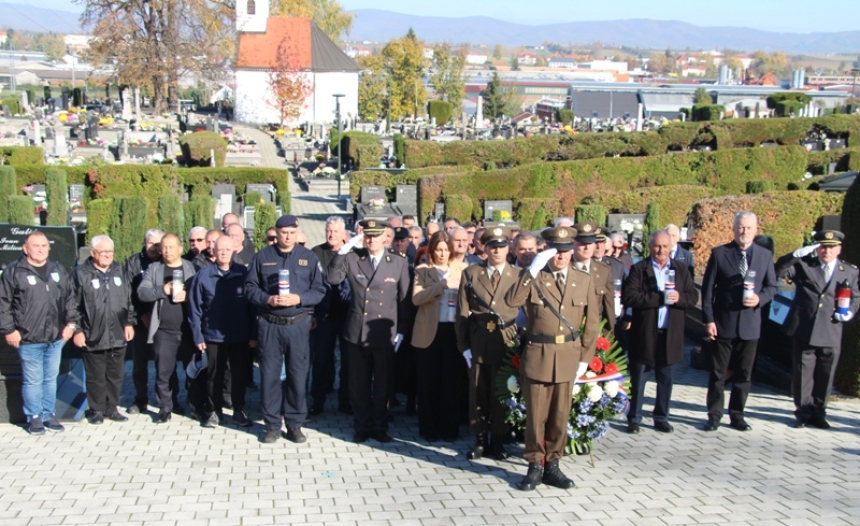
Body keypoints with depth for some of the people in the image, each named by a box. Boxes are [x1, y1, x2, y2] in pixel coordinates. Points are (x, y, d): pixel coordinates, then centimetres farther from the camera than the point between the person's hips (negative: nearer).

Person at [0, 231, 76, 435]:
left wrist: (71, 322, 8)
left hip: (55, 338, 5)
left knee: (51, 378, 13)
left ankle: (49, 415, 25)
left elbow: (69, 299, 16)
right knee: (33, 380, 2)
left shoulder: (58, 270, 11)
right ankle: (34, 417, 16)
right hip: (29, 340, -5)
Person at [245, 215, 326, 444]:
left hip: (299, 324, 0)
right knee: (269, 375, 4)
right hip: (269, 324, 0)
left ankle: (295, 425, 14)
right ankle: (272, 425, 14)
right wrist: (267, 299, -13)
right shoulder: (262, 256, 6)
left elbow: (319, 290, 2)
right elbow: (250, 287, 4)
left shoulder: (309, 257, 6)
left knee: (298, 375, 2)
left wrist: (298, 299, -14)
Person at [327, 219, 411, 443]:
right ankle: (362, 427, 22)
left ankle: (380, 427, 23)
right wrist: (343, 250, -14)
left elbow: (404, 299, 2)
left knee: (382, 384, 9)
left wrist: (401, 331, -1)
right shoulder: (352, 259, 4)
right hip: (357, 332, 1)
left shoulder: (399, 263, 1)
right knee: (359, 384, 9)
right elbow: (332, 279, -7)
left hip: (385, 333, -1)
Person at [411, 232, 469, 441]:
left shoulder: (461, 269, 9)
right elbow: (416, 298, -11)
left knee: (452, 382, 3)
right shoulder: (422, 271, 4)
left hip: (454, 332, 1)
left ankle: (450, 428, 13)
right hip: (429, 332, -1)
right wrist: (440, 285, -19)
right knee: (429, 383, 4)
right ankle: (429, 428, 14)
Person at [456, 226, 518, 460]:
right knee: (478, 392, 7)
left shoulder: (518, 276, 2)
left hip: (506, 342, -1)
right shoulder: (470, 274, 5)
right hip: (478, 342, 1)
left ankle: (498, 440, 20)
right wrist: (463, 345, -2)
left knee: (502, 393, 7)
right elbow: (462, 312, 4)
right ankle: (480, 439, 20)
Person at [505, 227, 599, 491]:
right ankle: (535, 466, 16)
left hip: (568, 357, 2)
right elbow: (511, 300, -20)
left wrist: (585, 358, 4)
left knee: (560, 415, 8)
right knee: (536, 415, 4)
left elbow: (592, 322, 8)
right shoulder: (533, 277, -2)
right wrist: (532, 269, -23)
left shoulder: (584, 281, 6)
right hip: (537, 355, -2)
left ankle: (552, 465, 20)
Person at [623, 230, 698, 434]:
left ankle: (661, 418, 22)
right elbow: (629, 297, -14)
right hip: (644, 333, -3)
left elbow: (693, 296, 5)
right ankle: (634, 419, 16)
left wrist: (679, 298, -16)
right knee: (638, 379, 6)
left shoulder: (681, 269, 9)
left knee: (666, 379, 10)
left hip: (670, 334, 3)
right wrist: (657, 298, -19)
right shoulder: (639, 269, -3)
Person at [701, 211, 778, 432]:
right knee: (718, 373, 4)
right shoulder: (719, 254, -2)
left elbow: (772, 286, 10)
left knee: (744, 374, 9)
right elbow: (707, 289, -2)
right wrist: (708, 319, -9)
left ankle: (737, 415, 20)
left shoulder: (765, 256, 6)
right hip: (723, 323, -2)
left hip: (750, 324, 2)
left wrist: (760, 298, -12)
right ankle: (714, 415, 13)